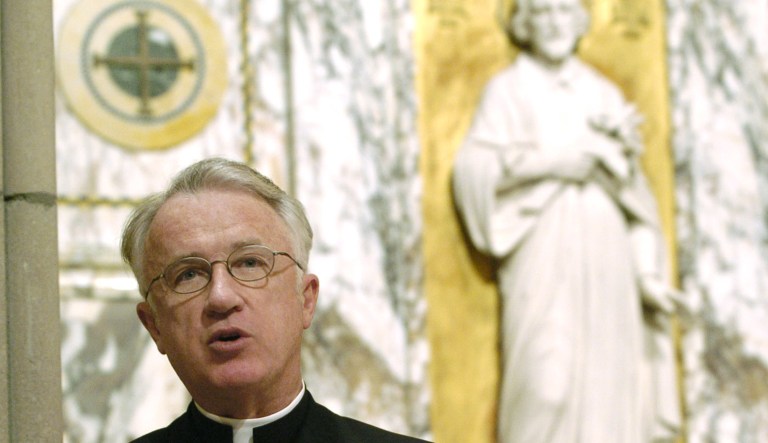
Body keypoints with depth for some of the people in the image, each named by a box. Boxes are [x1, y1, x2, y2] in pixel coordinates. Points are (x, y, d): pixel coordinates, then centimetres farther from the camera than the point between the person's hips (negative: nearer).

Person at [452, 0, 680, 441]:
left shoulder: (604, 94, 19)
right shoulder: (509, 89, 8)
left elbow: (634, 191, 14)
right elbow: (474, 166, -7)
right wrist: (550, 161, -13)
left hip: (606, 257, 4)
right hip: (545, 254, -4)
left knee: (607, 382, -2)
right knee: (546, 377, -15)